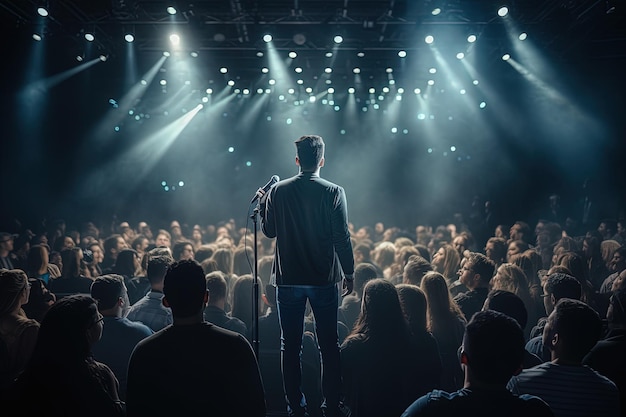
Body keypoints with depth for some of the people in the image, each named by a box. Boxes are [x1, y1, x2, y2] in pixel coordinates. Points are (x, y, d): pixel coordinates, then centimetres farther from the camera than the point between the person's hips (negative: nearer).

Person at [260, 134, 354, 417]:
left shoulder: (278, 191, -2)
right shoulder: (334, 192, -8)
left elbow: (269, 231, 7)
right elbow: (342, 237, -8)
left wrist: (263, 203, 21)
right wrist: (348, 273, 2)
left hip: (288, 279, 2)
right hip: (324, 278, -1)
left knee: (290, 346, 11)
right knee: (329, 345, 10)